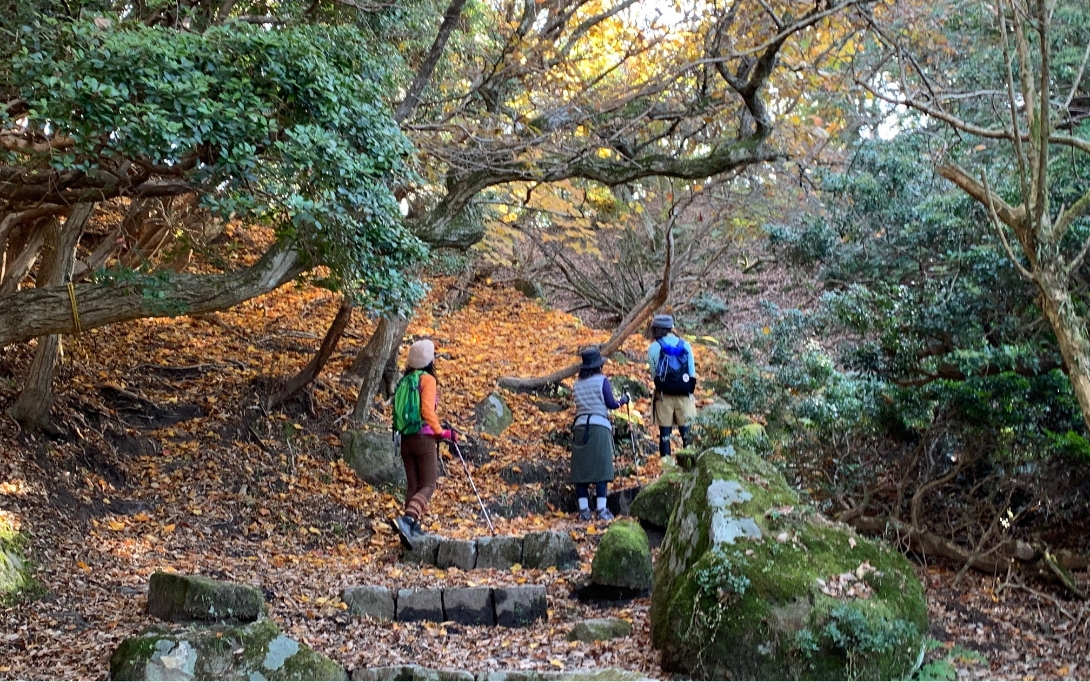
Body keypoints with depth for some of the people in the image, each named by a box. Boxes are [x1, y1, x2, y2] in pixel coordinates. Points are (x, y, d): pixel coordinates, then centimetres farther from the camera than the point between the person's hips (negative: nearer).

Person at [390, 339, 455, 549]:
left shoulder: (405, 380, 13)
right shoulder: (427, 379, -7)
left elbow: (399, 410, 13)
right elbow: (427, 411, -16)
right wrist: (441, 432, -7)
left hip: (406, 438, 7)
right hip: (423, 437, -7)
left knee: (413, 485, 12)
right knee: (428, 485, -6)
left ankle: (414, 528, 9)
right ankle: (407, 519, -27)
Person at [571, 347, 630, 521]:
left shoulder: (577, 384, 12)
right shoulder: (602, 380, -1)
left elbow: (580, 404, 15)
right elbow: (610, 403, -1)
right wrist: (622, 401, 19)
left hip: (580, 426, 4)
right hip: (599, 426, -4)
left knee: (581, 468, 4)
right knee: (600, 468, -4)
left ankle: (584, 510, 1)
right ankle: (601, 509, -8)